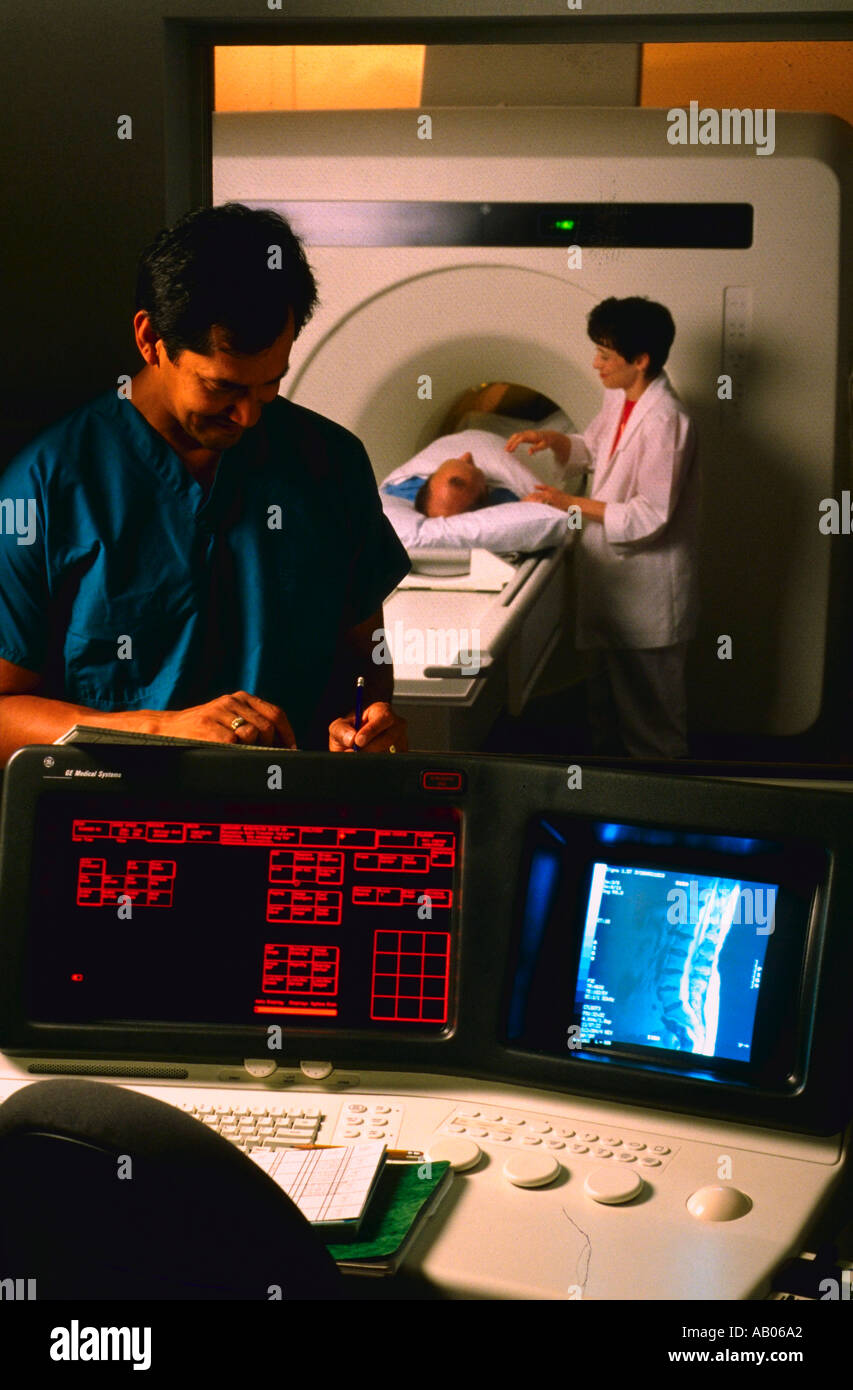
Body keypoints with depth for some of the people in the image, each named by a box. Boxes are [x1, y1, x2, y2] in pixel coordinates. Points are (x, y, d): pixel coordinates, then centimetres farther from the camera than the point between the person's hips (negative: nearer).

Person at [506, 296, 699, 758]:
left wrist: (572, 505, -21)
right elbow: (592, 447, 21)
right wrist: (552, 439, 1)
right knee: (610, 690, 24)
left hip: (648, 590, -9)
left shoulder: (664, 422, -26)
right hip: (616, 579, 9)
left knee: (649, 707, 7)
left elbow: (648, 517, -27)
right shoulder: (619, 398, 3)